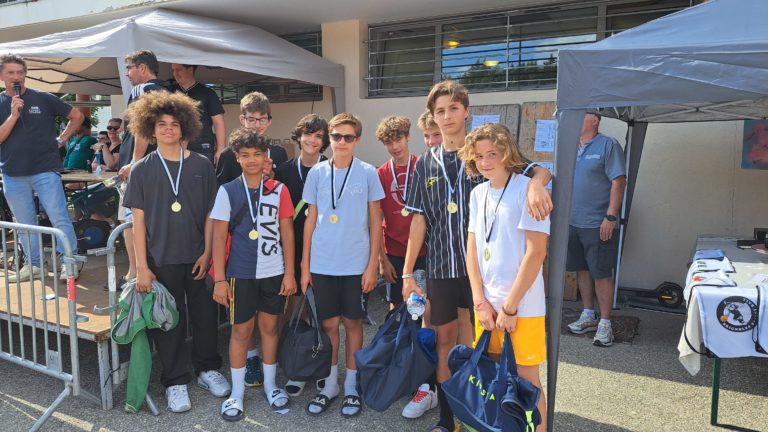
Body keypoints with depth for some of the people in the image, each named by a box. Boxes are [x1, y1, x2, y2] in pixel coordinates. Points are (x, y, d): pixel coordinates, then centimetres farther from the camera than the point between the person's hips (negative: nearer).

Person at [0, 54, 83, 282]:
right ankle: (32, 264, 21)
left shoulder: (43, 99, 1)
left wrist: (61, 139, 4)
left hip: (45, 170, -3)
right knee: (25, 224, 10)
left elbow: (77, 116, 9)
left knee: (59, 218, -7)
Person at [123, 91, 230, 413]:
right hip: (162, 259, 0)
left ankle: (207, 368, 30)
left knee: (205, 315, 10)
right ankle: (176, 381, 23)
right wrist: (142, 266, -5)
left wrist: (207, 253, -4)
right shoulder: (142, 170, 0)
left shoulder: (202, 165, 1)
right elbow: (138, 220, -1)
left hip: (199, 257, 1)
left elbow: (209, 214, 2)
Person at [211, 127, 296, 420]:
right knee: (241, 330, 8)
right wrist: (219, 279, -7)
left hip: (274, 272, 1)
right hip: (241, 273, -1)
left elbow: (287, 233, 2)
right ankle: (237, 391, 24)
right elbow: (219, 237, -3)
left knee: (269, 326, 12)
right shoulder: (227, 191, -2)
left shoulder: (279, 190, 0)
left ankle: (270, 384, 29)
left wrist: (290, 272, -1)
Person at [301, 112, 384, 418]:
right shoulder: (317, 172, 3)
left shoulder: (367, 173, -2)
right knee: (329, 324, 10)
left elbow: (375, 222, 1)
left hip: (356, 264, -1)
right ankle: (330, 385, 26)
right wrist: (304, 264, 4)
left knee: (353, 323, 9)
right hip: (322, 264, 2)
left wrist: (372, 264, -4)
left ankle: (351, 386, 25)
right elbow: (311, 220, 7)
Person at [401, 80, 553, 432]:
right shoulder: (426, 164, 6)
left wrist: (535, 182, -33)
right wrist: (407, 273, 3)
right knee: (445, 339, 12)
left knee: (476, 340, 8)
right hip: (440, 267, 3)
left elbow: (540, 170, -8)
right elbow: (419, 220, 6)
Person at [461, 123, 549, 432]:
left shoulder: (527, 189, -12)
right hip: (485, 302, 6)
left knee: (526, 379, 4)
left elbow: (535, 253, -15)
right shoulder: (478, 193, 7)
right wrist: (480, 301, -2)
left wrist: (509, 307, -13)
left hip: (522, 305, -5)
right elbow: (472, 248, 7)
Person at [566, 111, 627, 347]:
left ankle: (605, 323, 9)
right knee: (582, 269, 13)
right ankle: (588, 316, 26)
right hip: (573, 222, 7)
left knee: (601, 274, -1)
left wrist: (610, 216, -18)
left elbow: (619, 181, -12)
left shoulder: (608, 145, -7)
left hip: (598, 224, -7)